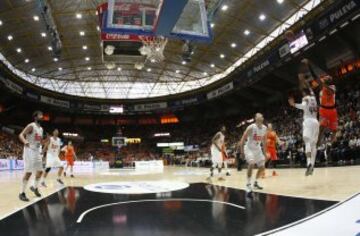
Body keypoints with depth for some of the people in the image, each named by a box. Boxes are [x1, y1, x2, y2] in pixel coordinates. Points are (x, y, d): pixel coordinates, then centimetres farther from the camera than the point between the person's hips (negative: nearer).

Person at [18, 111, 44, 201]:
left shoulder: (41, 128, 14)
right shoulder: (31, 126, -12)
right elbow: (21, 135, -24)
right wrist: (25, 141, -42)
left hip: (37, 152, 8)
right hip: (30, 151, -8)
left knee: (40, 171, 11)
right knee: (28, 172, -11)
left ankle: (35, 187, 29)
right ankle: (22, 193, -2)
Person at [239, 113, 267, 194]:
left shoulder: (264, 128, -3)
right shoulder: (251, 127, -22)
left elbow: (264, 140, 11)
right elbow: (243, 138, -20)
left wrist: (264, 151, 11)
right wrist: (242, 149, -25)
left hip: (258, 149, 7)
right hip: (249, 148, -7)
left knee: (262, 167, 8)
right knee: (251, 164, -27)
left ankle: (255, 182, 28)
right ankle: (248, 184, -16)